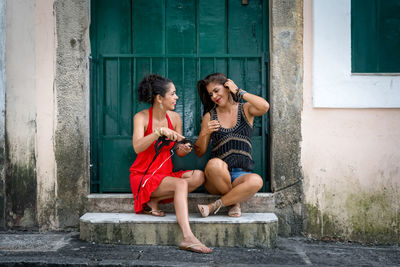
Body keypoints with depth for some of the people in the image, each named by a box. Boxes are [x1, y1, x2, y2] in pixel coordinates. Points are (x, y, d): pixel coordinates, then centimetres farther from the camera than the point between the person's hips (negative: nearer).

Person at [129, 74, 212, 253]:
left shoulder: (174, 117, 4)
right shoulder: (141, 117, -10)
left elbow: (178, 152, 11)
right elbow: (137, 147, -26)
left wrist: (183, 150, -13)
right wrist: (160, 132, -35)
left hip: (166, 174, 6)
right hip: (143, 176, -6)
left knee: (198, 176, -19)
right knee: (181, 184, -30)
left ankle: (153, 201, -15)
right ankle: (188, 238, -38)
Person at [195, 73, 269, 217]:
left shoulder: (245, 109, 10)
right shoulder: (210, 116, 11)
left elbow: (265, 107, -16)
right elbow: (199, 152, 11)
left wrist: (239, 91, -5)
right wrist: (205, 134, -9)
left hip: (241, 175, 0)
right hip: (217, 175, 0)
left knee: (256, 181, -34)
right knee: (214, 163, -36)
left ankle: (214, 205, -18)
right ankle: (234, 202, -12)